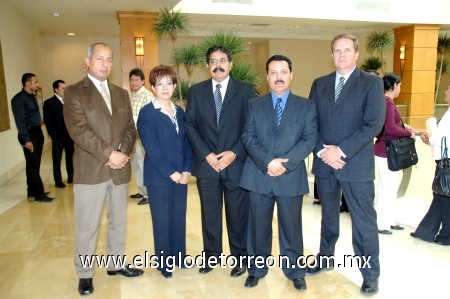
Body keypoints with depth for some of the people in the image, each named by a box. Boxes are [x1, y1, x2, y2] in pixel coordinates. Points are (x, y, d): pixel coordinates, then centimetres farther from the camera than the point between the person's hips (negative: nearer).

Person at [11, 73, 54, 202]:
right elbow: (20, 121, -16)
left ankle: (32, 191, 24)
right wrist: (26, 140, -20)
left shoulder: (32, 97, 14)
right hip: (29, 134, -9)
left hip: (37, 133, 9)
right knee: (33, 165, -4)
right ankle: (39, 194, 1)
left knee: (33, 164, 14)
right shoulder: (19, 99, -12)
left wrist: (39, 133, 9)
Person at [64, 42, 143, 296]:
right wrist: (109, 154, -19)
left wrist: (123, 153, -10)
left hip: (120, 169, 5)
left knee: (119, 222, 15)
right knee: (87, 226, 5)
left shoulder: (122, 94, 13)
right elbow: (79, 131, -14)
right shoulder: (74, 92, -3)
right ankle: (85, 274, 23)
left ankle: (115, 263, 33)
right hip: (90, 170, -5)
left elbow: (130, 127, 7)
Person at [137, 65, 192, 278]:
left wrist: (186, 170, -3)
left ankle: (178, 257, 31)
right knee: (162, 219, 7)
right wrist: (171, 173, -15)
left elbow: (186, 143, 8)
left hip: (180, 175, 5)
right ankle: (164, 262, 24)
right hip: (159, 177, -5)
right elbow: (151, 149, -14)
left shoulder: (179, 112, 9)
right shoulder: (147, 113, -9)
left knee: (179, 217, 14)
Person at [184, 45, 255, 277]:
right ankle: (211, 256, 28)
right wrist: (205, 154, -8)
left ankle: (239, 257, 25)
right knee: (209, 213, 12)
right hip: (205, 163, 2)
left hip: (236, 162, -1)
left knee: (238, 213, 8)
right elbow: (190, 125, 3)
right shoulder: (196, 91, 8)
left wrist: (234, 153, -12)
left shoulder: (245, 90, 2)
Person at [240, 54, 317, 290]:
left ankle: (295, 272, 30)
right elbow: (248, 137, -2)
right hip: (259, 176, 1)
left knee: (291, 227, 11)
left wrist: (285, 163, -17)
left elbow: (309, 139, -4)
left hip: (291, 177, 0)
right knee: (258, 227, 12)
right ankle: (256, 270, 30)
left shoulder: (306, 106, 5)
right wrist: (268, 162, -17)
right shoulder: (254, 105, 7)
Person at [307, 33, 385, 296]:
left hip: (357, 164, -4)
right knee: (328, 215, 19)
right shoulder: (320, 84, 10)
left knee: (364, 221, 5)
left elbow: (374, 124, -12)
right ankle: (326, 258, 37)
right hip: (324, 162, 4)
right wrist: (322, 150, -9)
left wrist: (341, 150, -17)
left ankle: (371, 274, 23)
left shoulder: (372, 83, -2)